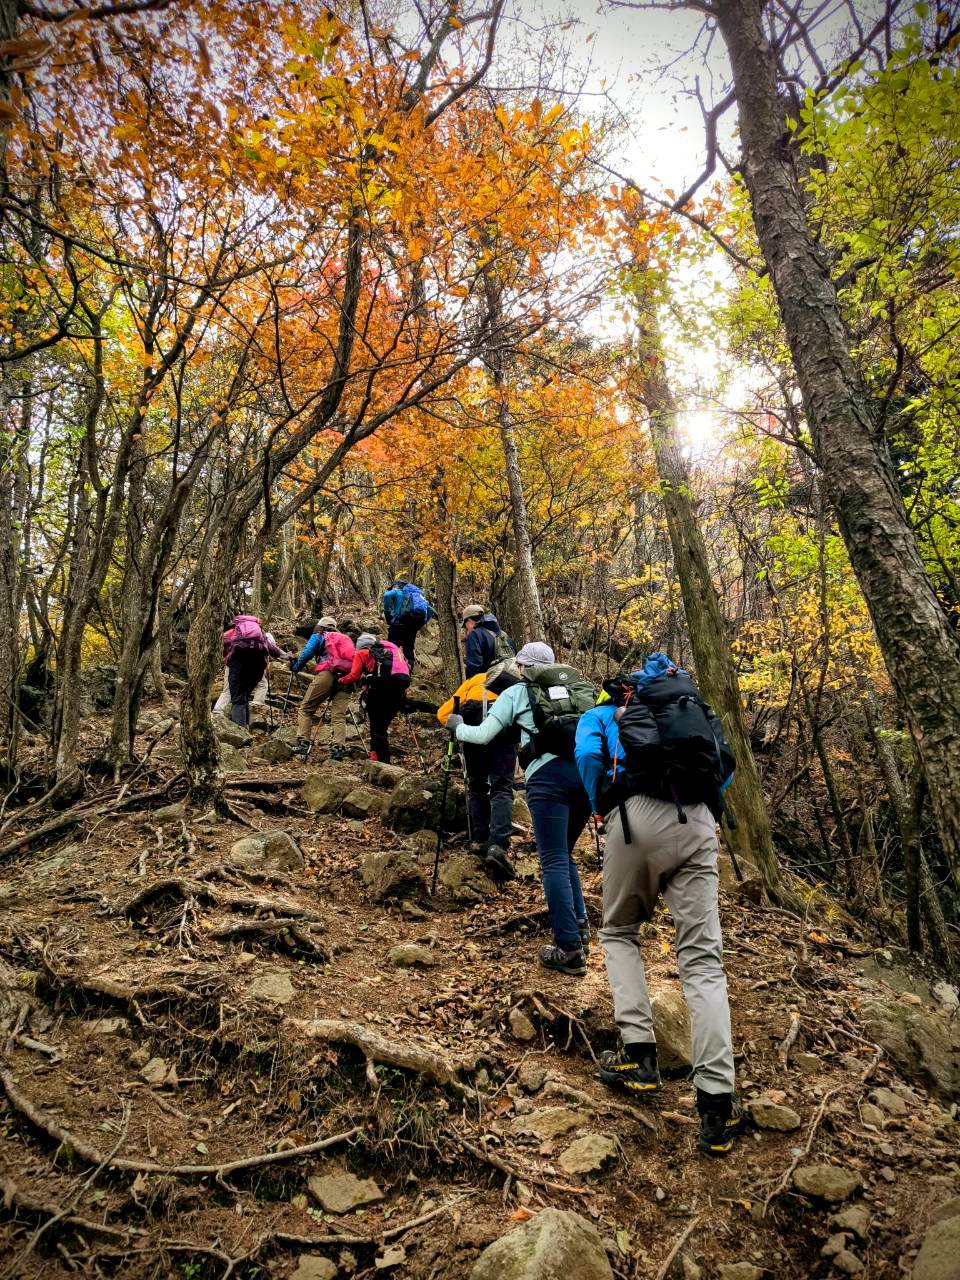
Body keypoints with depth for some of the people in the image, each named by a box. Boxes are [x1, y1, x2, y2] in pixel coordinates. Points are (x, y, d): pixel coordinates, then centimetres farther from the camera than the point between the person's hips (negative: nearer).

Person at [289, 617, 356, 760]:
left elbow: (306, 653, 7)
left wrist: (295, 667, 19)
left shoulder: (319, 636, 18)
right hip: (347, 678, 4)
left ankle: (303, 744, -10)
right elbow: (354, 660, 26)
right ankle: (339, 748, -16)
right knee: (339, 715, 0)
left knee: (306, 709, 2)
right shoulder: (347, 639, 32)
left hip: (327, 674, -4)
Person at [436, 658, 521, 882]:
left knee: (476, 786, 19)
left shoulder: (476, 679, 37)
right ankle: (498, 847, -19)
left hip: (471, 717, 1)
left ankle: (479, 841, 14)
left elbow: (443, 713, 24)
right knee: (502, 788, -2)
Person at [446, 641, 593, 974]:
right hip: (586, 771, 5)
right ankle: (579, 927, 21)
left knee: (554, 861, -1)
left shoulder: (516, 692, 14)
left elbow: (483, 735, 12)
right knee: (564, 855, 22)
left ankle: (569, 949, -3)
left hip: (548, 775, -5)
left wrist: (456, 726, 29)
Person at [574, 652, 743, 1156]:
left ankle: (639, 1055, 11)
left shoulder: (599, 715, 22)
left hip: (638, 816, -2)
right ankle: (717, 1104, -1)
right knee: (702, 959, 5)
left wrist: (602, 810, 12)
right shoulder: (692, 709, 33)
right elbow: (725, 763, 21)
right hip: (698, 824, 2)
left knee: (619, 932, 21)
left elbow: (588, 755, 2)